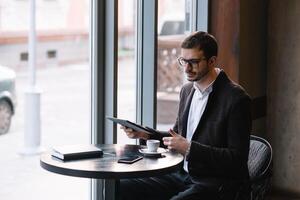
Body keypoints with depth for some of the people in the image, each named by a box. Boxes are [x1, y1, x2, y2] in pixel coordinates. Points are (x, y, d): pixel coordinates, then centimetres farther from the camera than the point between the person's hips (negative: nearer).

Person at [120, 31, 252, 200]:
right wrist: (145, 134, 3)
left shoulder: (237, 99, -15)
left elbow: (237, 158, -18)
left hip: (215, 184, -8)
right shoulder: (187, 90, 10)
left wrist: (189, 148, -22)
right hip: (183, 174, 8)